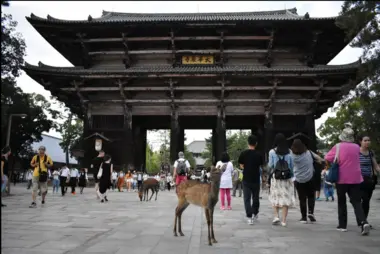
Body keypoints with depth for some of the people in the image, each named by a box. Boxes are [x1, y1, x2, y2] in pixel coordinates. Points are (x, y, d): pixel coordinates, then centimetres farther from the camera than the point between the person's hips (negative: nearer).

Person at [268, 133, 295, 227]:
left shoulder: (272, 152, -4)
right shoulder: (289, 152, 2)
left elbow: (270, 165, -2)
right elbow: (292, 165, 4)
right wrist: (291, 175, 15)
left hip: (275, 177, -1)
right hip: (287, 177, 1)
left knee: (275, 197, 13)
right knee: (286, 198, 5)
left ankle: (276, 216, -2)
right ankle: (284, 220, 5)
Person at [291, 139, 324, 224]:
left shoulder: (292, 155, -12)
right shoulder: (308, 153, -7)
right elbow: (318, 158, 6)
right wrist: (322, 161, 27)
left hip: (298, 180, 0)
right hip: (310, 179, 0)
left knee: (302, 199, 7)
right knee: (311, 196, 18)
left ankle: (304, 217, 10)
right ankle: (311, 212, 3)